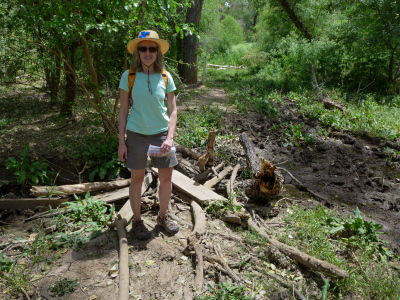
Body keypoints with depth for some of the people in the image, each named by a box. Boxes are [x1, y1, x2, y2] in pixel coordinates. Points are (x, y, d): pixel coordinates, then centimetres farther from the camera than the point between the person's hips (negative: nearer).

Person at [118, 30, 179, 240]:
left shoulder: (165, 77, 0)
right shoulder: (129, 76, -4)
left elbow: (173, 110, 2)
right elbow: (123, 110, -1)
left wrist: (170, 137, -11)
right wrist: (121, 142, -4)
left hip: (161, 133, 2)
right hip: (136, 134, -2)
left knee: (167, 178, 7)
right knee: (137, 178, 8)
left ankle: (163, 217, 30)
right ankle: (137, 222, 26)